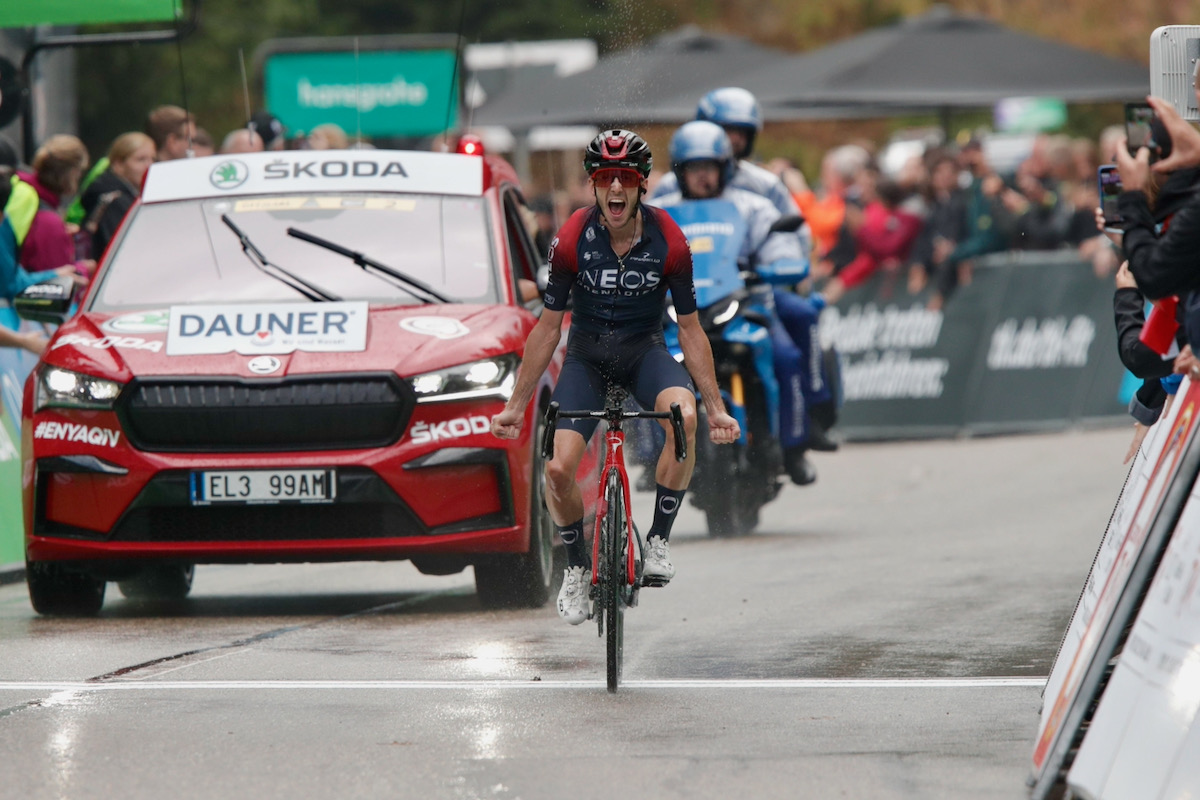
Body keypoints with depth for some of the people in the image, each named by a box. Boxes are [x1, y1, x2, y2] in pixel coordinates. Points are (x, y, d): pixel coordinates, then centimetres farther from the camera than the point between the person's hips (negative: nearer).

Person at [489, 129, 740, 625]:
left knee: (685, 413, -34)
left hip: (644, 351, 0)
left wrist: (717, 409, -7)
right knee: (559, 469, -19)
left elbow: (690, 329, -5)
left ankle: (658, 541, -18)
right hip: (587, 355, 0)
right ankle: (576, 565, 10)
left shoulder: (668, 241, -16)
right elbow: (548, 327, -5)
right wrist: (515, 406, -3)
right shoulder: (572, 239, -16)